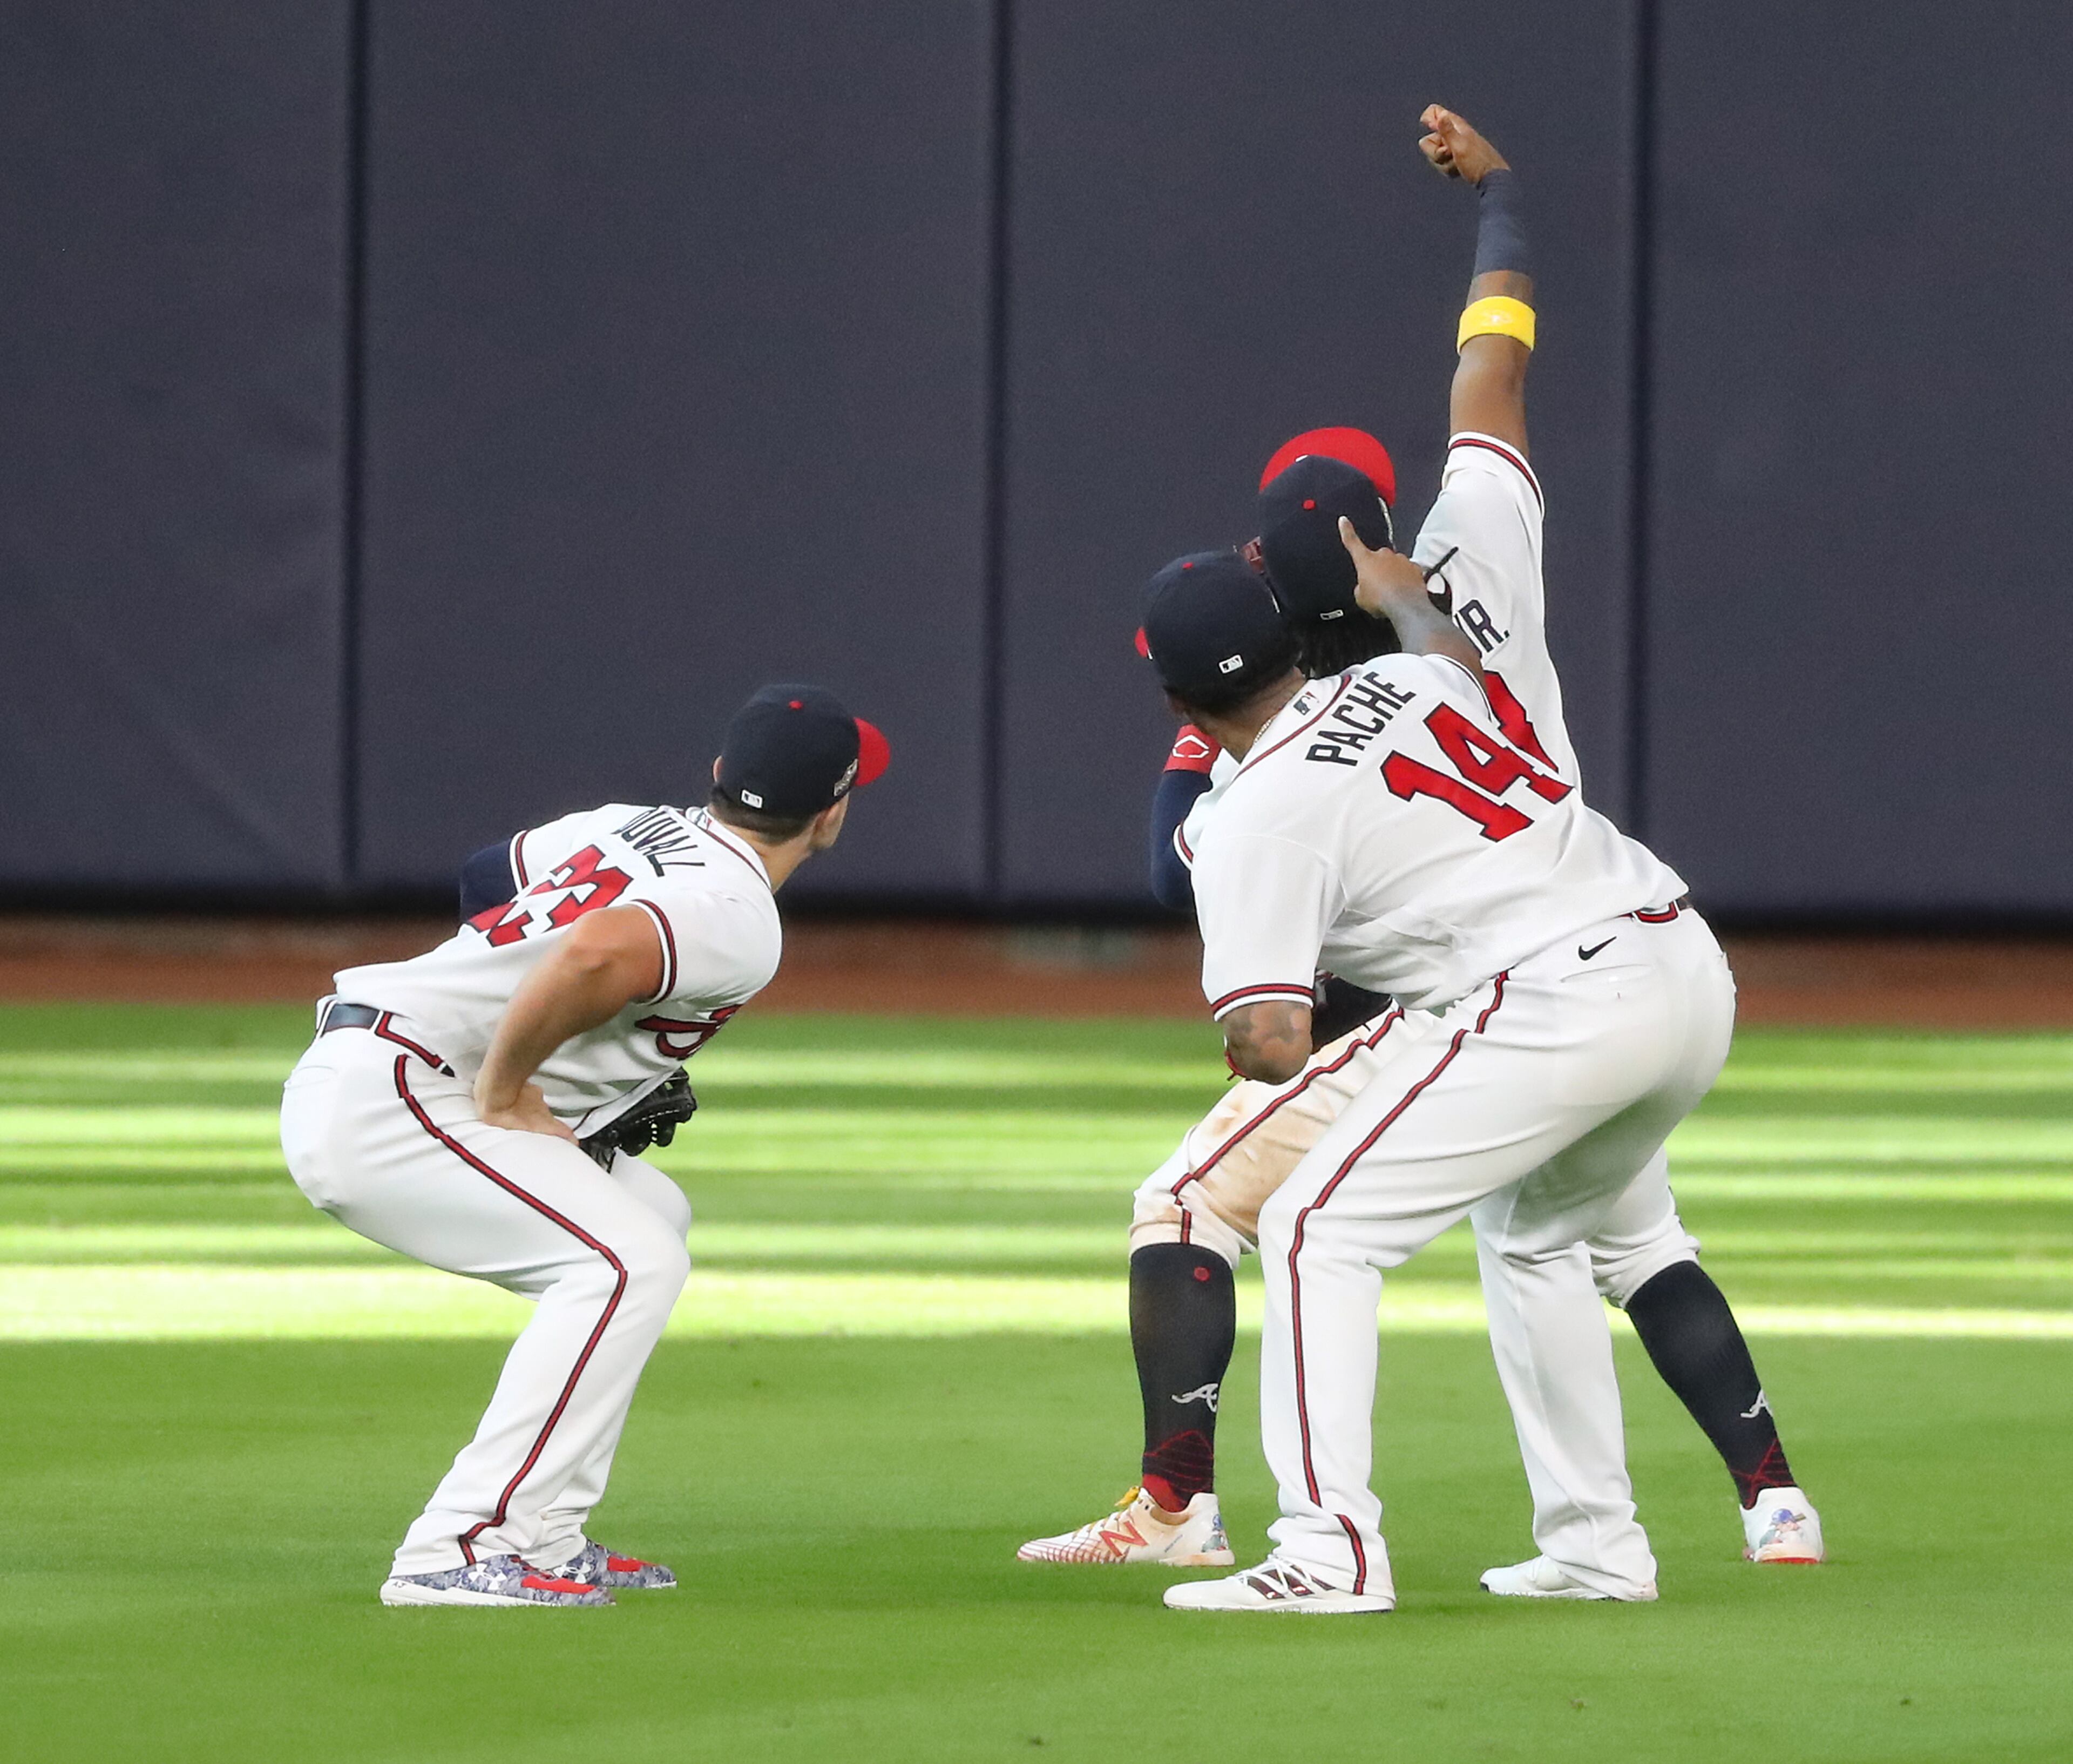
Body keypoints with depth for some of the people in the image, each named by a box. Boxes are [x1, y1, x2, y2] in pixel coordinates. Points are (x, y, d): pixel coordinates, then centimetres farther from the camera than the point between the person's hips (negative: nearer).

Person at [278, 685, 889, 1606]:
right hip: (379, 1103, -10)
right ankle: (460, 1550, -21)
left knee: (651, 1212, 20)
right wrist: (502, 1091, -18)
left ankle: (543, 1534, 15)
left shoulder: (634, 827, 15)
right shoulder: (738, 924, -13)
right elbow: (593, 955, -33)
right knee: (630, 1261, -17)